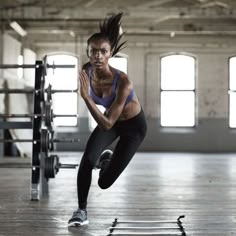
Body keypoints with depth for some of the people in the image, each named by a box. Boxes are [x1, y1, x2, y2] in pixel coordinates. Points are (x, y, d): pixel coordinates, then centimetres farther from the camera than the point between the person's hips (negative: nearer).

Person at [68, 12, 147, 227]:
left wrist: (86, 97, -48)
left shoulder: (122, 81, -39)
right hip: (110, 118, 4)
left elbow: (107, 125, -41)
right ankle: (82, 211, -4)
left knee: (104, 183, -2)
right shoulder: (87, 71, -23)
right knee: (87, 160, -23)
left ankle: (108, 158, 33)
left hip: (133, 126, -4)